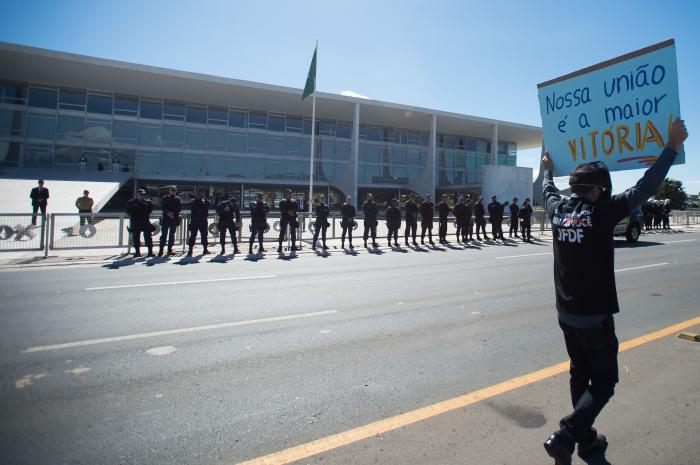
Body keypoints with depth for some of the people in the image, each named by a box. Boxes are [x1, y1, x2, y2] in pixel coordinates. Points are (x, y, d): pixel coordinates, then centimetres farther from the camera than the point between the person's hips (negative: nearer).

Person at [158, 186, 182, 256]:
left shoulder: (178, 199, 9)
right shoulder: (164, 198, 8)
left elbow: (179, 208, -2)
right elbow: (162, 207, -3)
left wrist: (173, 213, -16)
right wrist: (168, 213, -19)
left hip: (174, 218, 1)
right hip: (165, 219, -1)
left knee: (172, 235, 5)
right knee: (164, 235, -5)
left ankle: (170, 249, 12)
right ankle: (161, 250, -5)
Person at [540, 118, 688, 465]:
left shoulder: (558, 210, 0)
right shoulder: (601, 212, -15)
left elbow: (548, 192, 22)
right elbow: (645, 188, -12)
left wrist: (548, 171, 41)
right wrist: (672, 146, -2)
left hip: (566, 312, 6)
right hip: (595, 316, -6)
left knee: (580, 375, 19)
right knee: (603, 383, 6)